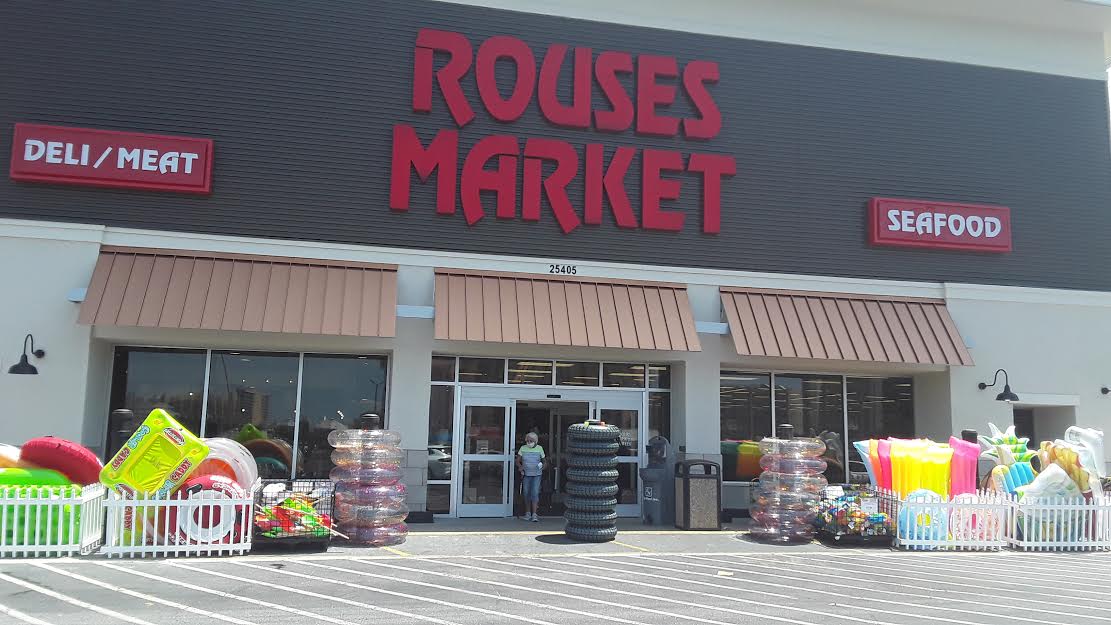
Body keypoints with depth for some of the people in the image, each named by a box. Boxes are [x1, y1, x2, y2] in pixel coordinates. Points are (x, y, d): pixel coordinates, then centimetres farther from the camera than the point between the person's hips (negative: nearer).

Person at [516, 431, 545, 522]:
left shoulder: (539, 448, -1)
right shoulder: (523, 448, 1)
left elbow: (544, 460, 9)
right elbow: (518, 461, 4)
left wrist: (543, 466, -11)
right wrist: (520, 466, -16)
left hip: (536, 474, -2)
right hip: (526, 474, 2)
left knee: (535, 493, -11)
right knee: (526, 493, 7)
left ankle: (534, 514, -11)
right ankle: (528, 513, 20)